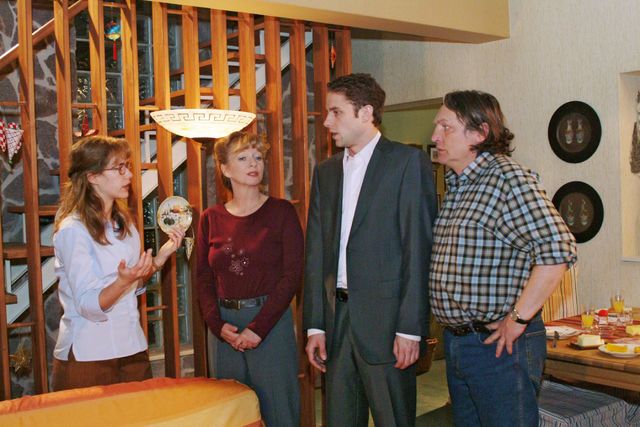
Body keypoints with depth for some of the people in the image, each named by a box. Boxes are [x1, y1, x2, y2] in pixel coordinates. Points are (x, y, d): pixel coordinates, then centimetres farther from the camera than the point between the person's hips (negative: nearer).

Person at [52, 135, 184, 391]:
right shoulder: (73, 230, -15)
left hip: (132, 348, 7)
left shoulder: (123, 221, 10)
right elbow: (89, 305, -19)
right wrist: (123, 281, -35)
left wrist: (163, 255, 1)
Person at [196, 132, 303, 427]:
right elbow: (204, 279, 8)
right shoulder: (211, 219, 7)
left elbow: (292, 276, -8)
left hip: (271, 322, -3)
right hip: (226, 327, 3)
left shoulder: (281, 212, -2)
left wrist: (258, 328, -14)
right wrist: (218, 325, -7)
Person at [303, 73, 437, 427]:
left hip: (384, 318, -5)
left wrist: (410, 327, -13)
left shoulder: (407, 161, -3)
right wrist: (315, 325, 6)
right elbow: (316, 252, 11)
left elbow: (419, 249, -8)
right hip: (336, 318, 5)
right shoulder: (326, 171, 14)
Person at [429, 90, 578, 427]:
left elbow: (558, 249, -25)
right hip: (455, 340, 8)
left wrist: (519, 319, -21)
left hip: (499, 344, -8)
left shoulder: (509, 178, -15)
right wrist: (452, 329, 10)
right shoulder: (455, 186, 12)